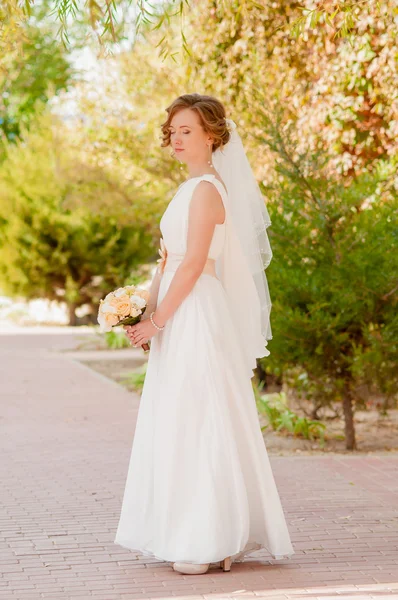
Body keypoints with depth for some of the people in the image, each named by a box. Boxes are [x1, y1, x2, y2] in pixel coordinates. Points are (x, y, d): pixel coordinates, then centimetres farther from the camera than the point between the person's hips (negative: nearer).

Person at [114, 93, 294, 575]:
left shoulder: (206, 189, -12)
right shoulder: (193, 187, 17)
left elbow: (193, 265, -18)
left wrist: (157, 321, -14)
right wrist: (147, 315, 10)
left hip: (198, 316, -10)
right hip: (179, 319, 10)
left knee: (199, 423, -7)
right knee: (180, 425, 11)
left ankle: (215, 541, -1)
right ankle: (195, 536, 18)